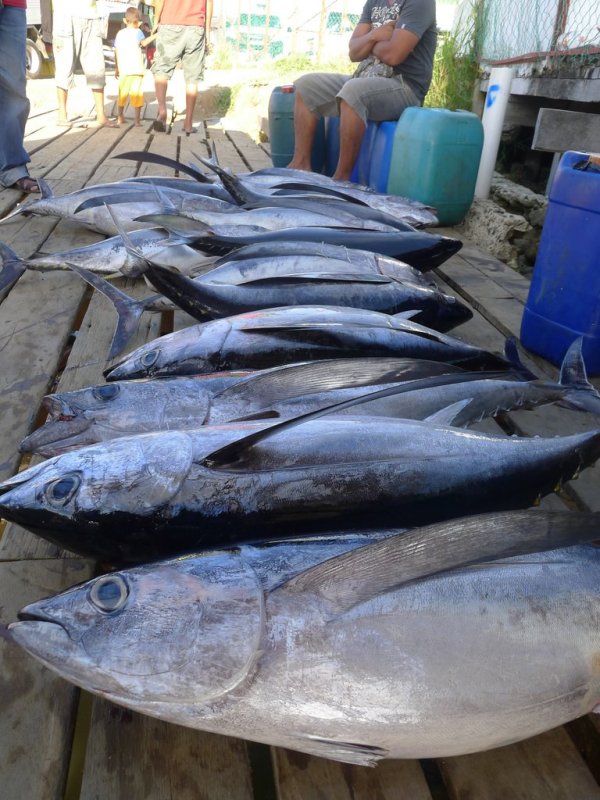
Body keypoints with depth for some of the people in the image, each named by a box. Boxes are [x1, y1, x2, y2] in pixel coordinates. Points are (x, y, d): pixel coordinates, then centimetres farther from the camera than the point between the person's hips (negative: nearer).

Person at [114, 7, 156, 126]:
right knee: (137, 94, -3)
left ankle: (120, 117, 22)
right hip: (136, 69, -5)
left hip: (123, 70, 5)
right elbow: (143, 43, -23)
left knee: (122, 93, 16)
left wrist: (116, 68, 20)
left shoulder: (120, 33, 12)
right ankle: (137, 119, -7)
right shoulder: (137, 32, -1)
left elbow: (116, 52, 13)